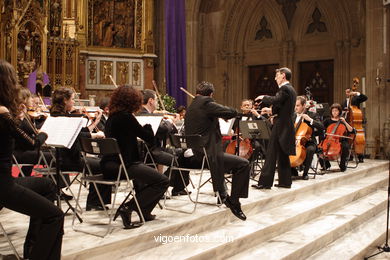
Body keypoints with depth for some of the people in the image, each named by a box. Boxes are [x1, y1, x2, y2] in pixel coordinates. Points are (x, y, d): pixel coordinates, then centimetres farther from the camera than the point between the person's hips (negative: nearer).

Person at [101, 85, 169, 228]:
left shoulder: (111, 117, 12)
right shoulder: (126, 117, -14)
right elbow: (149, 137, -10)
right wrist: (147, 122, 6)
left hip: (109, 166, 10)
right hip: (123, 165, -10)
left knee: (149, 174, 32)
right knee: (162, 181, -3)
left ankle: (144, 211, 29)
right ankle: (128, 207, -7)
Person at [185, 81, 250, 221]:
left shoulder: (190, 108, 14)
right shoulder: (207, 103, -12)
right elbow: (232, 112, -15)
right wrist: (222, 112, 7)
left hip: (194, 154, 10)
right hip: (208, 155, -10)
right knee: (243, 164, -4)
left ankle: (223, 195, 41)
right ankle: (234, 202, 0)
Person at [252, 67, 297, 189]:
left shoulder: (284, 88, -13)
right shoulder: (291, 90, 17)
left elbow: (276, 100, -30)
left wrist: (264, 97, -14)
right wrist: (272, 110, 21)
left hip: (281, 126, -10)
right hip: (287, 126, 10)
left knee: (271, 154, -7)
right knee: (283, 154, 13)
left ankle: (265, 182, -4)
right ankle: (285, 181, 18)